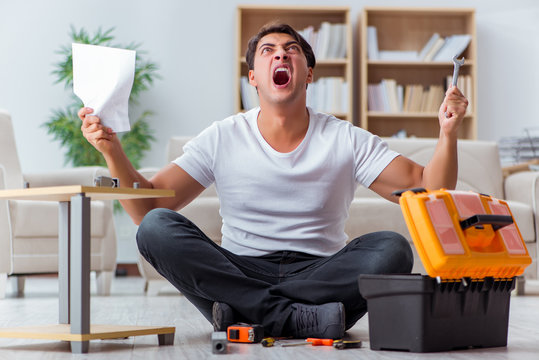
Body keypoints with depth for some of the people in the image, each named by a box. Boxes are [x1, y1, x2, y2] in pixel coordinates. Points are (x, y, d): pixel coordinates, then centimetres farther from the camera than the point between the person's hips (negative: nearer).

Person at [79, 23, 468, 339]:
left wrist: (448, 134, -19)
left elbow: (428, 192, -2)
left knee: (393, 249, -29)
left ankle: (247, 313, -24)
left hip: (322, 273, 0)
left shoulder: (347, 140, 3)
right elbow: (146, 208, -1)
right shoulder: (223, 139, 4)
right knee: (157, 228, -24)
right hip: (240, 273, 1)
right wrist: (113, 150, -17)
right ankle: (299, 318, -29)